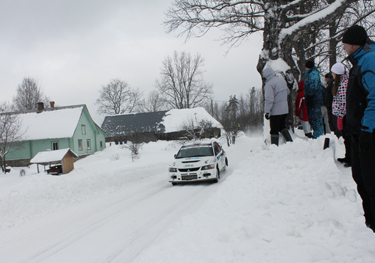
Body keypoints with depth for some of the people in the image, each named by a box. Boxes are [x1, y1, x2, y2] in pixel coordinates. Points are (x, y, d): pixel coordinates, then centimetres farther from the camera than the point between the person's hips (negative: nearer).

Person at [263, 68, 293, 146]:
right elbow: (287, 92, 21)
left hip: (275, 111, -8)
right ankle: (290, 141, 15)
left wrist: (267, 111, -21)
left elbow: (269, 99, -24)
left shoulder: (269, 84, -18)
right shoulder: (282, 79, 7)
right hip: (285, 109, 8)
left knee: (274, 130, 2)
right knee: (282, 126, 23)